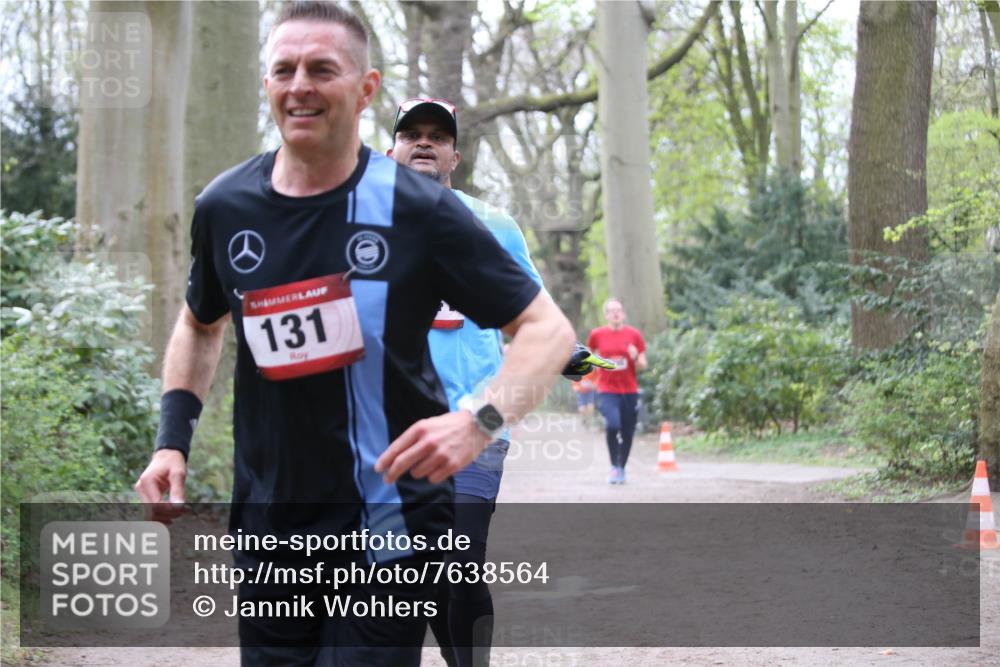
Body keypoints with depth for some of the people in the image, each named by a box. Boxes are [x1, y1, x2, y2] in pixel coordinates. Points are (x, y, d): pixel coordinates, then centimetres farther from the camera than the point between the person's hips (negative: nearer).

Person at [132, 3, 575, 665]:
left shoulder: (418, 209, -10)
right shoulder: (225, 207, 2)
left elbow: (548, 328, -7)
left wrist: (480, 421, -25)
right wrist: (173, 439, 7)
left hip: (389, 529, -4)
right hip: (269, 530, 4)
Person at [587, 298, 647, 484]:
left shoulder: (634, 334, 1)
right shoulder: (597, 334, 1)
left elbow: (642, 366, 4)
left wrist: (635, 357, -15)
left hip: (630, 390, 2)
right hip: (607, 390, -2)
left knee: (627, 433, 4)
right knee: (612, 425, -23)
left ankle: (622, 469, 24)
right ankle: (614, 466, -6)